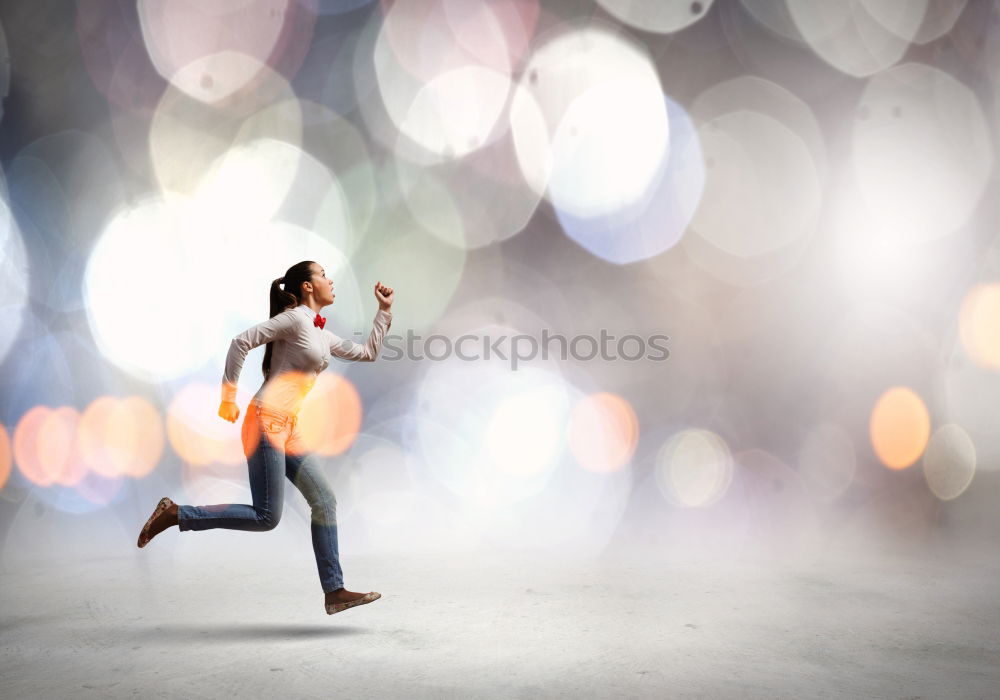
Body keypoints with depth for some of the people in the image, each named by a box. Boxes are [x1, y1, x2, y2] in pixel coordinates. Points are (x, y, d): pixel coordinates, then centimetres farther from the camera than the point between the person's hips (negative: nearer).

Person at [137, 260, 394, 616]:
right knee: (266, 517, -7)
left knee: (324, 501, 3)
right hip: (267, 420, -9)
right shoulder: (295, 318, -8)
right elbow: (242, 341, -15)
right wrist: (228, 397, -14)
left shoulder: (321, 334, 18)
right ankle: (174, 514, 4)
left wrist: (384, 310, 21)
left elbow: (367, 353, 24)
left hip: (289, 427, 9)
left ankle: (334, 591, 7)